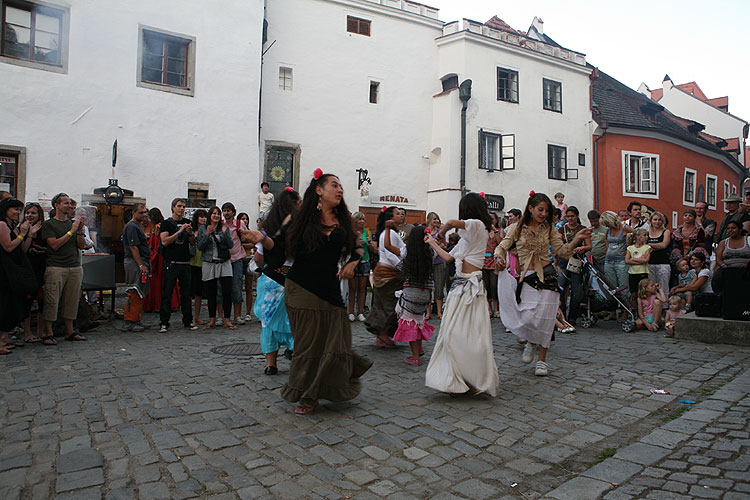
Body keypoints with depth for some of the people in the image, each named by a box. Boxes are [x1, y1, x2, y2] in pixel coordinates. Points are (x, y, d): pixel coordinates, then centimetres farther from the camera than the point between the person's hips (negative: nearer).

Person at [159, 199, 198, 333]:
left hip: (185, 263, 4)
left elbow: (193, 243, 13)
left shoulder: (187, 223, 14)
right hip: (171, 263, -4)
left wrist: (190, 233, -7)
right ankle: (164, 323, 5)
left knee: (186, 293, 7)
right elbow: (164, 241, -10)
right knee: (167, 293, -2)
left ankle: (188, 321, 14)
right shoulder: (166, 223, 2)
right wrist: (179, 232, -17)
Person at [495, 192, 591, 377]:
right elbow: (502, 246, 1)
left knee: (544, 319, 1)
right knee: (527, 318, -12)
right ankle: (531, 341, 25)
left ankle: (542, 360, 17)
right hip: (527, 278, -1)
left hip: (547, 276, 1)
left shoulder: (549, 229, 9)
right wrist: (499, 258, -20)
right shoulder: (517, 228, 4)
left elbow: (561, 251, 8)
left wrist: (577, 239, -5)